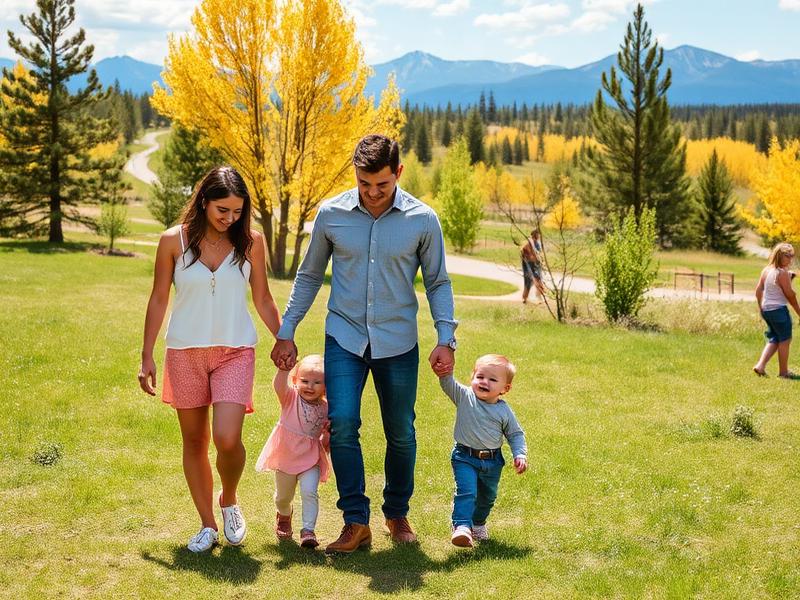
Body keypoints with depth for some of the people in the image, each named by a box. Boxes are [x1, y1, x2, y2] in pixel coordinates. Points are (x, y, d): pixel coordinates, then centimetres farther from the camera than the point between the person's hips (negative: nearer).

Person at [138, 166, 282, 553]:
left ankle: (229, 501, 14)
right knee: (194, 441, 7)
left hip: (235, 351, -1)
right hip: (185, 353, 1)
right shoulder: (174, 241, -3)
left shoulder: (250, 241, -1)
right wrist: (147, 356, 4)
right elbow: (158, 300, 4)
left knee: (227, 438, -16)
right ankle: (207, 524, 21)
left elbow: (263, 300, 9)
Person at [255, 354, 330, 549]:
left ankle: (308, 531, -12)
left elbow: (326, 444, 7)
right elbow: (279, 385, -33)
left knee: (309, 492, -22)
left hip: (310, 459, 0)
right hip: (286, 456, 0)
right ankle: (284, 516, 48)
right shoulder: (291, 398, -8)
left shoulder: (325, 409, -2)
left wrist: (328, 433, -15)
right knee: (283, 497, 16)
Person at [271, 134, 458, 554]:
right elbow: (309, 276, 8)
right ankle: (356, 522, -5)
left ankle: (397, 513, 29)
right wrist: (286, 332, 5)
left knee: (400, 433, 8)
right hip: (344, 338, 0)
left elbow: (438, 283, 3)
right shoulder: (331, 215, -3)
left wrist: (446, 339, -7)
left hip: (398, 343, 0)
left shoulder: (422, 220, -6)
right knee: (341, 423, -14)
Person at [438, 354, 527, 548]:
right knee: (466, 492, -21)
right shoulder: (464, 397, -7)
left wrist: (520, 455, -7)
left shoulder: (504, 411, -2)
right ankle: (462, 526, -26)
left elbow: (515, 434, 5)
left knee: (488, 496, 19)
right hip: (465, 457, -3)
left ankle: (478, 523, 43)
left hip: (492, 461, 3)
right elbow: (447, 383, -18)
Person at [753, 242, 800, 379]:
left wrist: (761, 308, 22)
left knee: (773, 340, 17)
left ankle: (760, 366, 6)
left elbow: (758, 290, 12)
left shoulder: (766, 270, 7)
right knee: (784, 340, 6)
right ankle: (783, 371, 14)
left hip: (766, 309, 8)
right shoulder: (783, 273, -17)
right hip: (779, 310, -8)